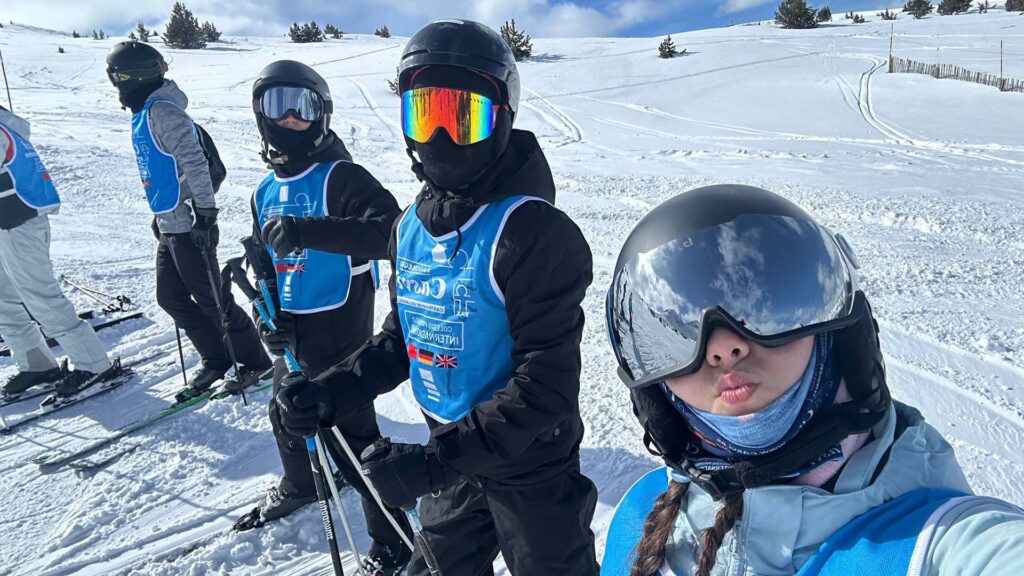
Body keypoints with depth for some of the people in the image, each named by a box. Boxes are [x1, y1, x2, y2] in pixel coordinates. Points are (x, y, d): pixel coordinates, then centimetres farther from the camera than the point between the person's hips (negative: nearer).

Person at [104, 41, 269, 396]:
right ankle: (217, 360, 22)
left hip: (189, 224, -10)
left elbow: (195, 162, -23)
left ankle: (255, 361, 10)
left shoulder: (162, 111, -15)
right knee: (171, 298, 13)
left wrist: (205, 211, -24)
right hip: (169, 224, 10)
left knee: (210, 299, -3)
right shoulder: (145, 112, 15)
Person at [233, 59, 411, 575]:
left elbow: (388, 231, -32)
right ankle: (299, 486, 55)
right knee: (287, 415, 26)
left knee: (350, 434, -4)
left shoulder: (339, 177, -15)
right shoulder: (266, 191, 9)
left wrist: (306, 230, -39)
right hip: (290, 330, 8)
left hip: (338, 331, -8)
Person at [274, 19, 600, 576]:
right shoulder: (411, 227, -2)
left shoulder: (532, 230, -25)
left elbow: (545, 385, -26)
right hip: (451, 457, 7)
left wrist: (434, 462, -28)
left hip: (530, 465, -6)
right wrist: (333, 392, -4)